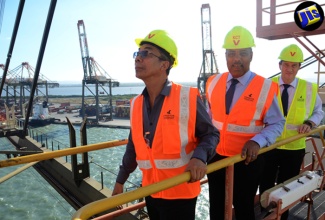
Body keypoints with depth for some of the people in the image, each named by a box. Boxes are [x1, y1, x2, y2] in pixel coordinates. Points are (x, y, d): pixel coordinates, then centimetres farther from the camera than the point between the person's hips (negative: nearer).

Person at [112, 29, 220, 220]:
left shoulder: (188, 98, -15)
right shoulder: (136, 104, 1)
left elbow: (211, 134, -6)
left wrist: (200, 157, -27)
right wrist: (120, 180, 17)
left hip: (181, 192, -5)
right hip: (151, 191, 5)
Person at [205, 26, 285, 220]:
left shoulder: (265, 88, -12)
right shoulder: (213, 83, 0)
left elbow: (277, 124, -7)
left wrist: (257, 141, -24)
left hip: (247, 161, -3)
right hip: (215, 157, 4)